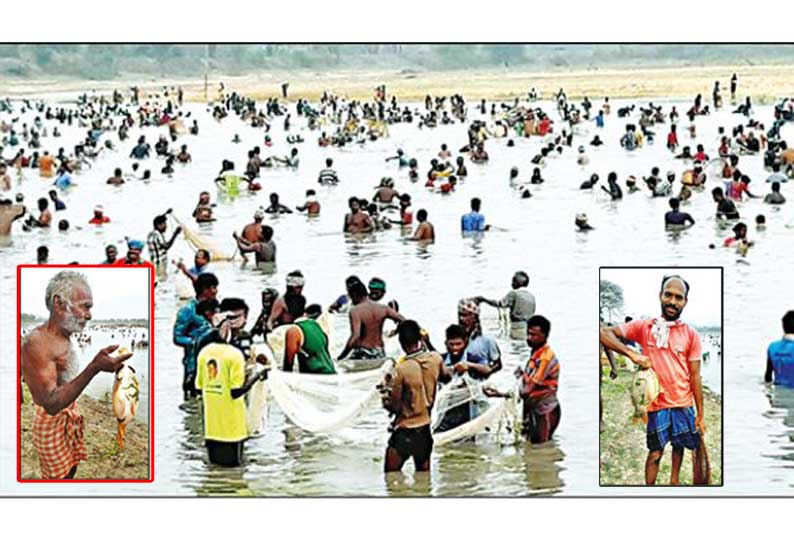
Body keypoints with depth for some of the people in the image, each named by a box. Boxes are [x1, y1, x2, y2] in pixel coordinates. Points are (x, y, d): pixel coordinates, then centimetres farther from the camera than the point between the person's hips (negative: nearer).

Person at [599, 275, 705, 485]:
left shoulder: (691, 334, -2)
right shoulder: (644, 327, -5)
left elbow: (695, 377, 0)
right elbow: (604, 333, -12)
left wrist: (700, 414, 0)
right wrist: (632, 354, -22)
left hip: (684, 404, 2)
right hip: (657, 404, -2)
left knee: (679, 446, 16)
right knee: (655, 453, 3)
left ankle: (674, 481, 35)